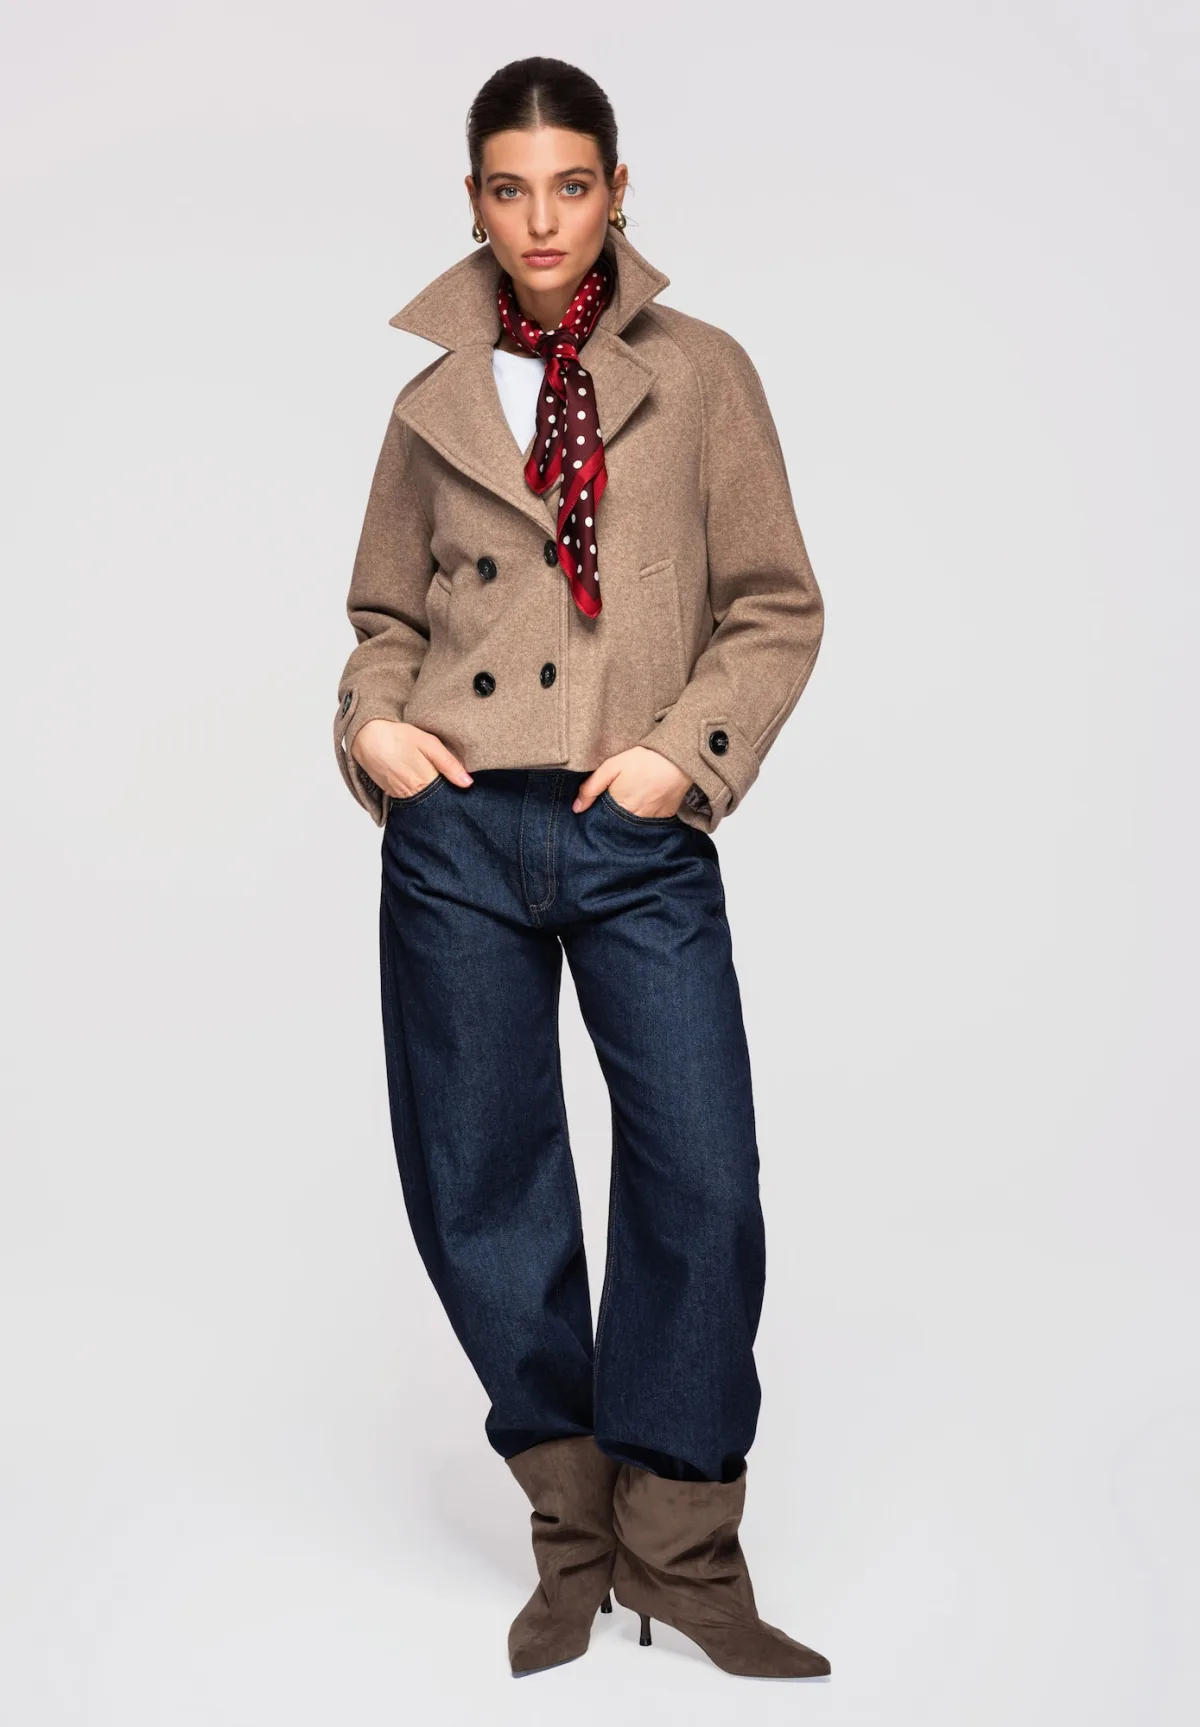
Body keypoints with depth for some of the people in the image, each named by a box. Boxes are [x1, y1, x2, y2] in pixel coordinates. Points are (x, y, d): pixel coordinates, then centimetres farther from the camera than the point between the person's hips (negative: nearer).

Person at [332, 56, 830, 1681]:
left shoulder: (701, 374, 7)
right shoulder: (434, 404, 11)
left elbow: (778, 608, 7)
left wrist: (687, 751, -7)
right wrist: (373, 723, -1)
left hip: (639, 839, -1)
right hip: (459, 834, 2)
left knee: (703, 1182, -7)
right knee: (481, 1189, 5)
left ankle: (683, 1549, 13)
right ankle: (575, 1533, 23)